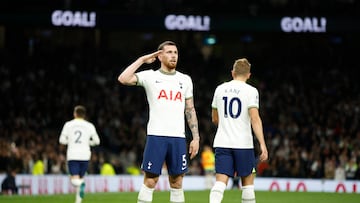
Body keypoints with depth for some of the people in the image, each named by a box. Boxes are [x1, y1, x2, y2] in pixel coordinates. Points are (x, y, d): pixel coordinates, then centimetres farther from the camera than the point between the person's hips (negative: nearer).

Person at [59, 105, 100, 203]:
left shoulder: (68, 124, 3)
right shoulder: (89, 126, 6)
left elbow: (62, 140, 1)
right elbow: (97, 141, 10)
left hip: (72, 156, -2)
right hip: (85, 155, 2)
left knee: (74, 179, -7)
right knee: (80, 178, 17)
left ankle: (80, 184, -41)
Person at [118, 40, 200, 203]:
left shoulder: (185, 80, 14)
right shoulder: (150, 76, 3)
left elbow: (190, 110, 16)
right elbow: (123, 79, -11)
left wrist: (196, 137, 8)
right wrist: (142, 60, -4)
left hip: (178, 137, 3)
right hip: (156, 136, -3)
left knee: (177, 182, 5)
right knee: (150, 181, -5)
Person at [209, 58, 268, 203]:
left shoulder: (220, 89, 10)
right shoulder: (250, 91, -4)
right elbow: (255, 119, -14)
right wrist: (262, 144, -15)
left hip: (222, 142, 3)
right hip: (243, 142, -3)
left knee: (220, 182, -5)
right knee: (247, 182, 11)